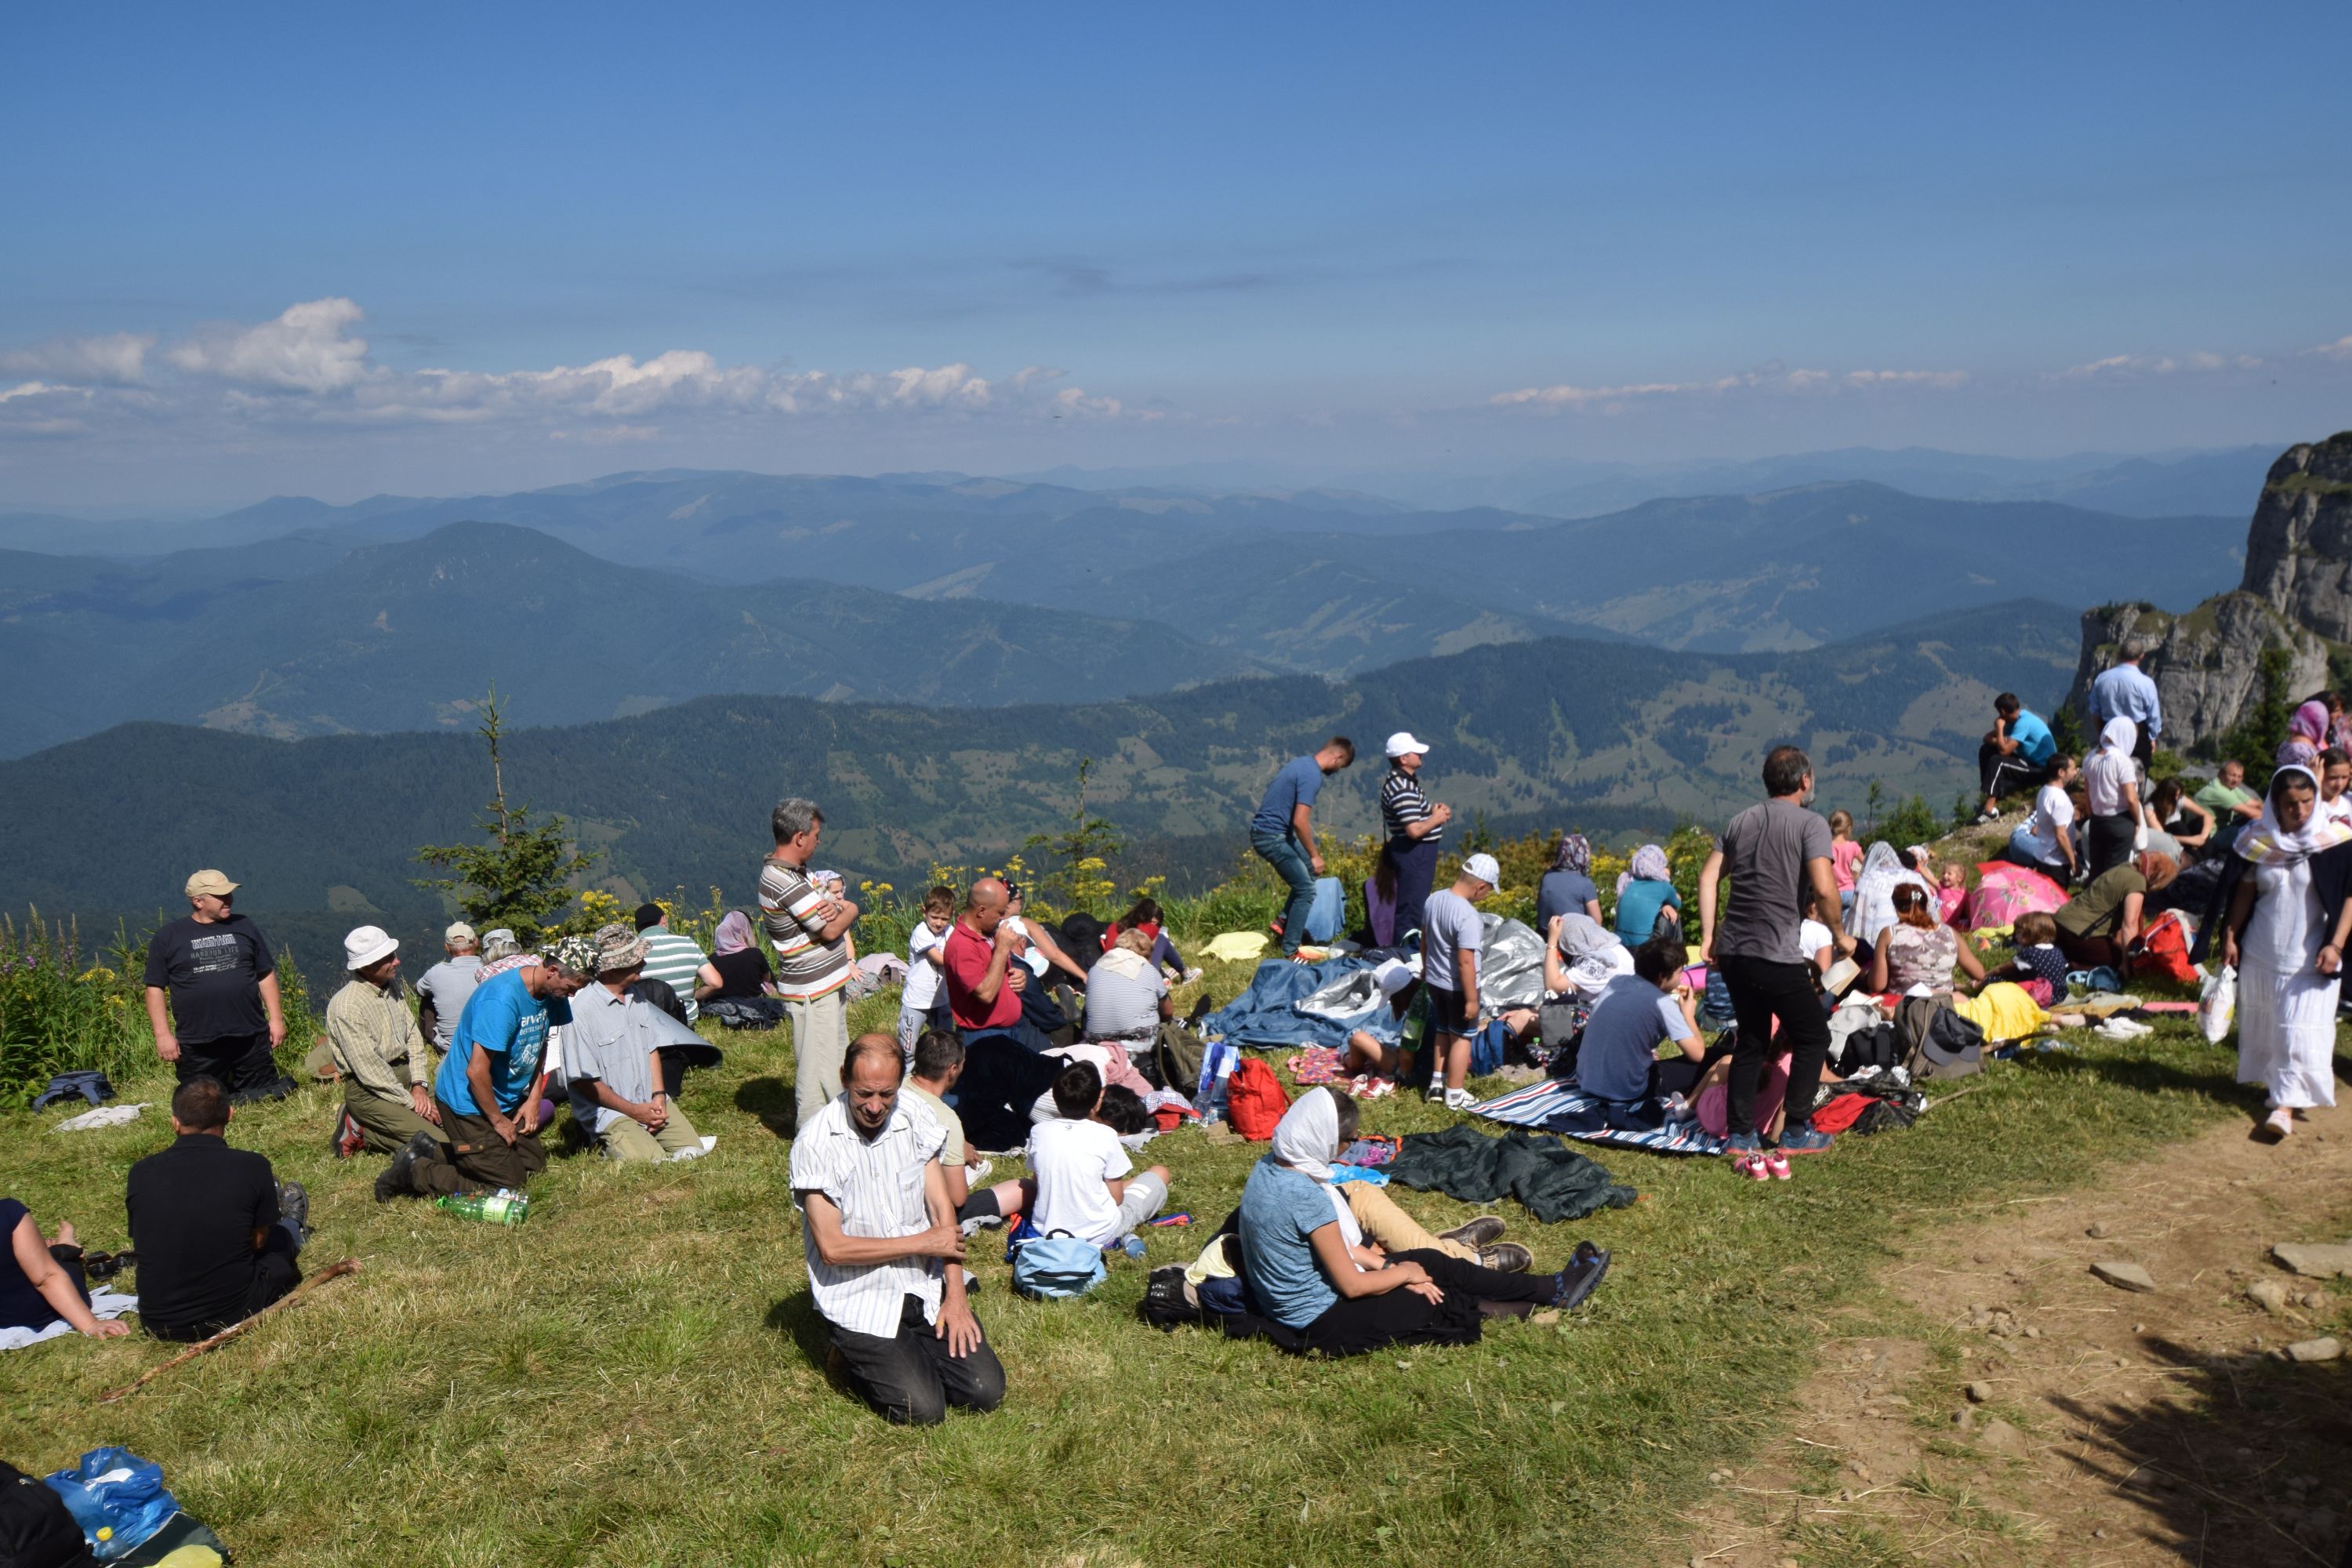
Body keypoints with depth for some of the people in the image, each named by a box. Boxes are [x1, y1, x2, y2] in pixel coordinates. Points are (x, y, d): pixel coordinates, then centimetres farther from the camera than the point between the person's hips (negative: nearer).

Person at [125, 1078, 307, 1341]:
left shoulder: (141, 1174, -8)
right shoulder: (252, 1167, -15)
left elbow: (139, 1245, 8)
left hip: (157, 1325, 3)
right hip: (232, 1317, -3)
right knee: (281, 1235, 27)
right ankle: (292, 1223, 60)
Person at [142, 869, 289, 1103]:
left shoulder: (244, 928, 8)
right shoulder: (167, 938, 2)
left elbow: (266, 975, 12)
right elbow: (155, 988, 3)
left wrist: (276, 1018, 5)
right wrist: (163, 1034, -5)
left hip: (251, 1038, 2)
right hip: (197, 1046, -1)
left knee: (264, 1095, 6)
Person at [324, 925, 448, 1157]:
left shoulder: (390, 990, 7)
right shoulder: (346, 1006, -18)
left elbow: (413, 1037, 9)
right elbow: (369, 1070, -20)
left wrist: (419, 1085, -5)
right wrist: (411, 1103, -16)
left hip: (405, 1076, 9)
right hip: (369, 1090, -9)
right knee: (439, 1143, -21)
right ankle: (361, 1132, -3)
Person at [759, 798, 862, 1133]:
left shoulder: (792, 871, 9)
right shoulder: (783, 881, -24)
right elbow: (830, 931, -22)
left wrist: (834, 905, -16)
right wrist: (848, 910, -1)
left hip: (828, 985, 11)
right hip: (812, 993, -11)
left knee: (838, 1060, 22)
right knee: (818, 1069, -1)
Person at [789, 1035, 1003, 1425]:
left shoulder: (913, 1115, -2)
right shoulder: (816, 1141, -16)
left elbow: (942, 1209, 3)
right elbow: (832, 1247, -17)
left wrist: (955, 1294, -6)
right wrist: (923, 1243, -11)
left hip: (925, 1288, 4)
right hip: (860, 1301, -4)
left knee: (986, 1391, -7)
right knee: (922, 1409, -17)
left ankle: (913, 1349, 20)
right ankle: (857, 1355, 12)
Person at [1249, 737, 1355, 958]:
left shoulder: (1301, 763, 11)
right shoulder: (1312, 776, -19)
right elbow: (1300, 822, -25)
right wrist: (1314, 855, -14)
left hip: (1264, 830, 10)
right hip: (1273, 837, -10)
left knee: (1311, 869, 22)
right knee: (1306, 890, -3)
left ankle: (1284, 920, 21)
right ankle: (1290, 952, 0)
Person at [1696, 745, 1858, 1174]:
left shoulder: (1742, 821, 14)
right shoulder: (1810, 824, -5)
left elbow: (1708, 876, 9)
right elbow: (1824, 889, -16)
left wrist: (1708, 935, 10)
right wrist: (1839, 935, -1)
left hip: (1732, 952, 6)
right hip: (1777, 956, -6)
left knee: (1750, 1041, 18)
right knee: (1812, 1038, 12)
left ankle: (1739, 1137, 17)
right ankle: (1796, 1133, 11)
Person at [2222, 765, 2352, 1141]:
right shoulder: (2260, 840, 0)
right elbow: (2245, 891, 8)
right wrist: (2230, 936, 3)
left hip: (2310, 956, -4)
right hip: (2261, 952, 4)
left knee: (2300, 1030, -7)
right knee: (2263, 1024, 12)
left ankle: (2286, 1104, -8)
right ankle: (2273, 1083, 29)